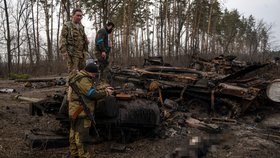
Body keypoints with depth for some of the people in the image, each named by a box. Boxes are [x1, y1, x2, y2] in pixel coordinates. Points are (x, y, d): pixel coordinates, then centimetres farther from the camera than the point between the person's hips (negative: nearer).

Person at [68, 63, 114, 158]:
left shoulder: (83, 78, 16)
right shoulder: (83, 80, -18)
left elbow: (93, 89, 16)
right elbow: (93, 94, -22)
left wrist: (104, 89, 3)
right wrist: (106, 93, -10)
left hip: (75, 113, 11)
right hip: (81, 114, -11)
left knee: (75, 134, 18)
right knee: (83, 137, -5)